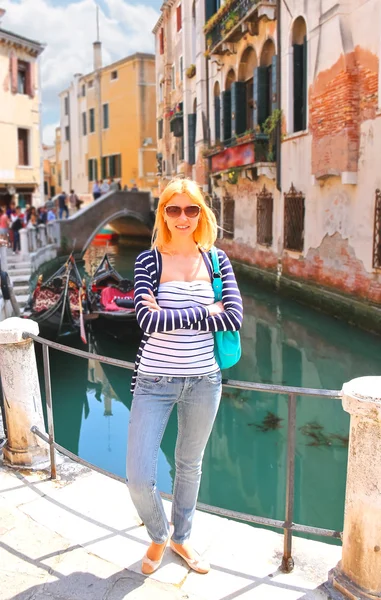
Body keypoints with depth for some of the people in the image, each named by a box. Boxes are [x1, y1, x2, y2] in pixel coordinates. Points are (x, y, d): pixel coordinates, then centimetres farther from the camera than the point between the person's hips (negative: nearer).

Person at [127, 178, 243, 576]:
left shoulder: (216, 259, 0)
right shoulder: (149, 260, -5)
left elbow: (234, 317, -12)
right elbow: (147, 320, -18)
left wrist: (170, 315, -16)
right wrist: (203, 311, -15)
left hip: (204, 380, 2)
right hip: (154, 381, -2)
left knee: (190, 466, 20)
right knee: (139, 477, -2)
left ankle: (181, 539, 45)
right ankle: (159, 536, 32)